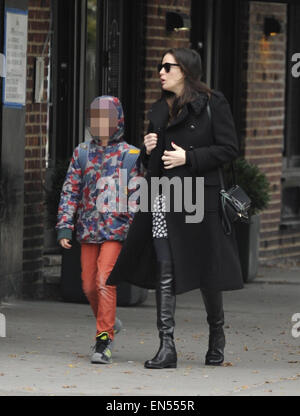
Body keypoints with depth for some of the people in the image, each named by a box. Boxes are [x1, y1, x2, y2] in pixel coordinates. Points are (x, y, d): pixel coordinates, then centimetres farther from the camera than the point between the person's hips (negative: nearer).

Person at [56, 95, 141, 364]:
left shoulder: (130, 154, 0)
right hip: (89, 230, 4)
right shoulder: (82, 153, 9)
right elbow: (70, 191, 9)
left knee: (105, 281, -16)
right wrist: (65, 226, 1)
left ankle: (104, 342, -15)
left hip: (116, 229, -4)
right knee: (89, 285, 8)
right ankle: (109, 324, 33)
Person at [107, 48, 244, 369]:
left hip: (198, 197, -5)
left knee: (205, 269, 4)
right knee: (165, 270, -3)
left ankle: (217, 334, 28)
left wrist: (188, 158, -13)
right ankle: (167, 346, -5)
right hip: (162, 198, 5)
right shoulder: (159, 110, 17)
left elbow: (228, 148, -7)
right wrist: (147, 150, 2)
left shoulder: (213, 104, -2)